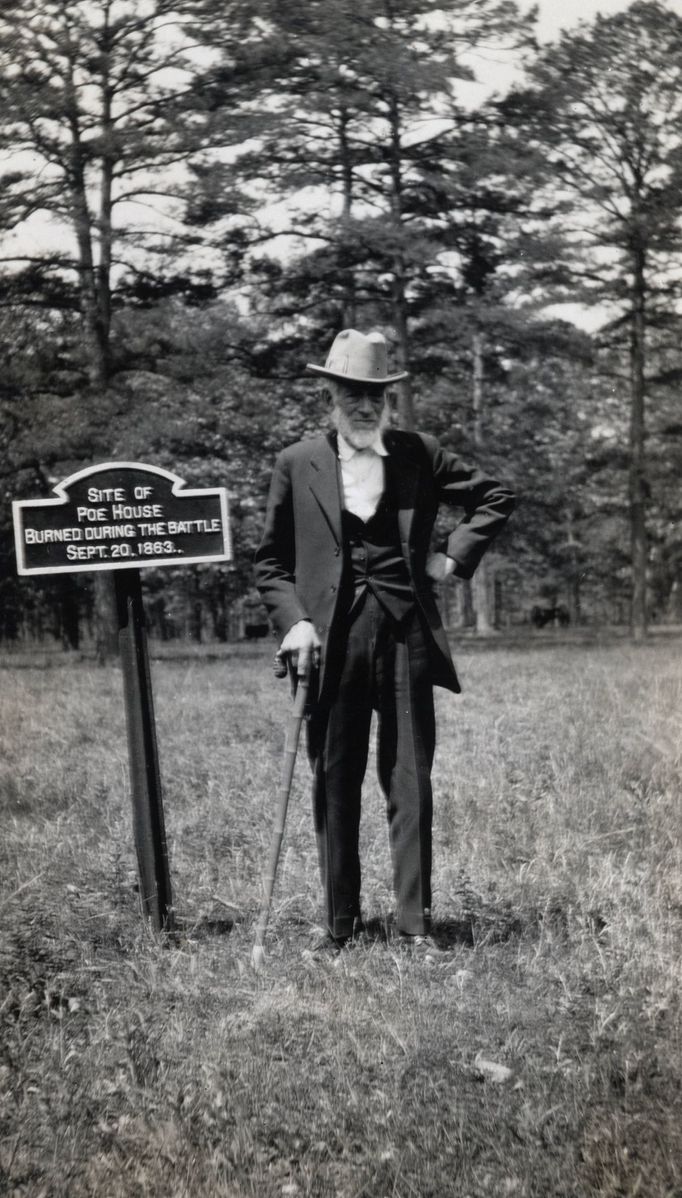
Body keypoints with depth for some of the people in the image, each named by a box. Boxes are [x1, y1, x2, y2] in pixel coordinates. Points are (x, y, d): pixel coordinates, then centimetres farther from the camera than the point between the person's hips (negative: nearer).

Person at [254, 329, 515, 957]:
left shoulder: (420, 455, 7)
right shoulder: (297, 464, 5)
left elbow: (496, 497, 17)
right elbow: (271, 563, 9)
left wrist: (455, 555, 6)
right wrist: (294, 621, -5)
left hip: (406, 635, 0)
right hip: (333, 640, 0)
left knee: (411, 786, 2)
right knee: (335, 787, 5)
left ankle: (415, 925, 8)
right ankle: (340, 926, 15)